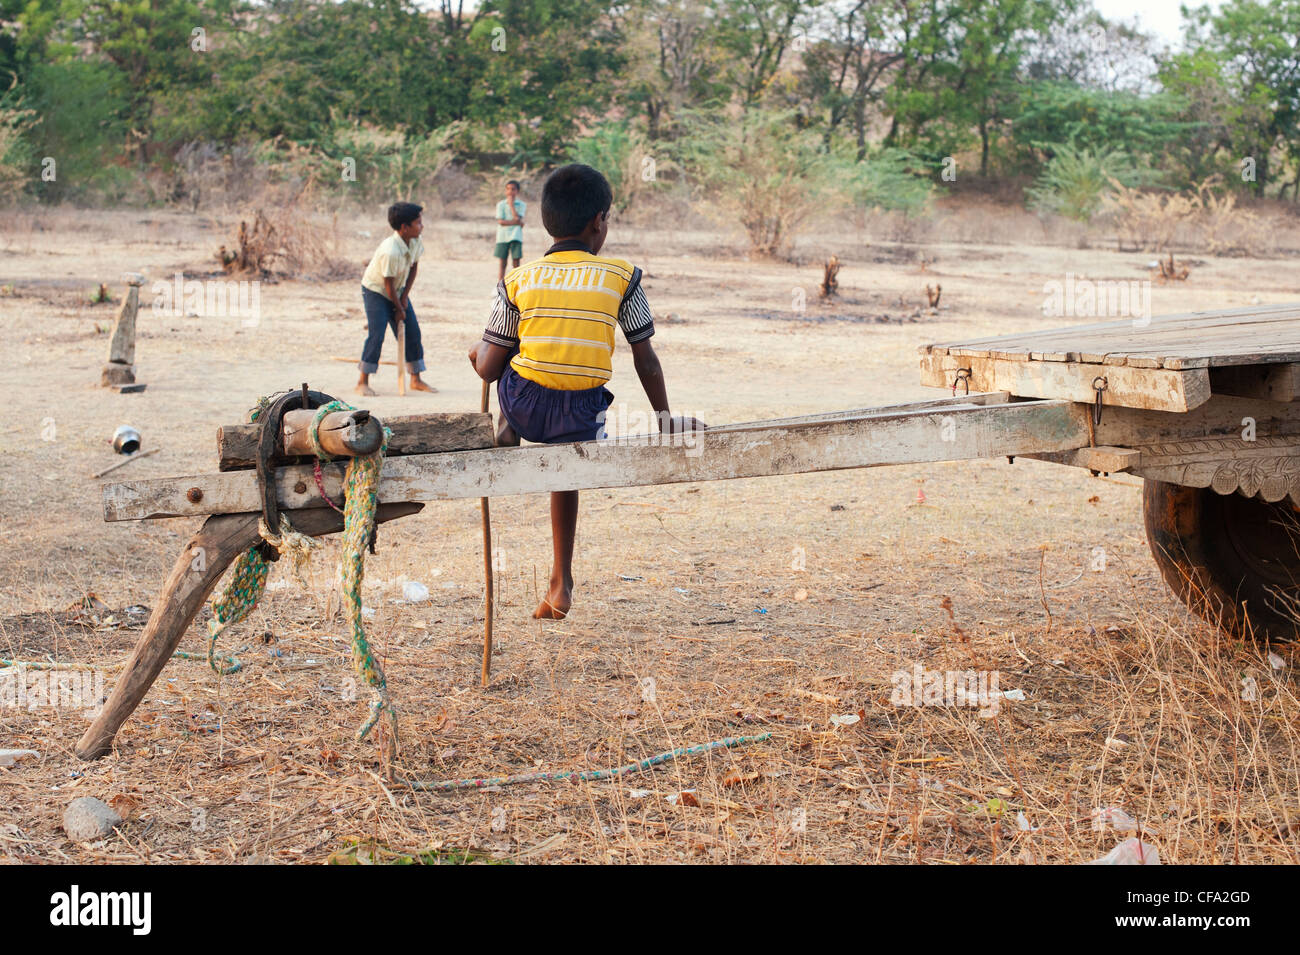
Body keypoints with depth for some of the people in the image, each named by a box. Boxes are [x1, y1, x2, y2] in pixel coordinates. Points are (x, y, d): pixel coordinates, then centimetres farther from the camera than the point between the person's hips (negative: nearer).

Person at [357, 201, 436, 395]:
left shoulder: (415, 242, -11)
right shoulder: (390, 252, -34)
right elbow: (388, 284, -25)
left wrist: (405, 297, -3)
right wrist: (399, 308, -13)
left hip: (398, 291, 8)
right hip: (375, 290, -8)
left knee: (413, 332, 5)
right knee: (376, 334, -15)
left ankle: (416, 380, 15)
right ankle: (363, 382, -6)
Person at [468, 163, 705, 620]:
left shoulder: (518, 280, 1)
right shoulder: (622, 278, -2)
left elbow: (489, 368, 1)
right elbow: (646, 361, 3)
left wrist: (477, 352, 25)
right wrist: (664, 420, 16)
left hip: (524, 406, 0)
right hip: (581, 418, 0)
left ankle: (508, 433, 36)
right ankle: (560, 581, 30)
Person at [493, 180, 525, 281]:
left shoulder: (521, 205, 6)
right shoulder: (501, 204, 6)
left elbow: (517, 218, -10)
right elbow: (500, 221, -6)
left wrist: (511, 204, -7)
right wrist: (517, 222, -11)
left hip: (516, 237, 0)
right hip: (502, 237, 0)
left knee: (516, 264, -3)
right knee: (502, 264, 1)